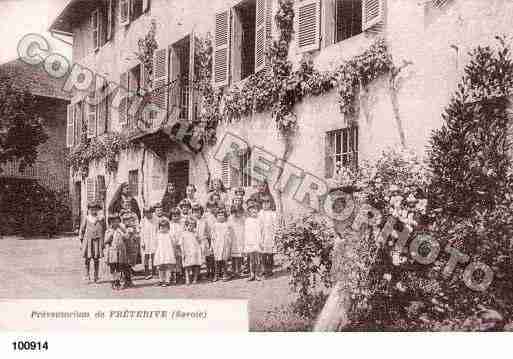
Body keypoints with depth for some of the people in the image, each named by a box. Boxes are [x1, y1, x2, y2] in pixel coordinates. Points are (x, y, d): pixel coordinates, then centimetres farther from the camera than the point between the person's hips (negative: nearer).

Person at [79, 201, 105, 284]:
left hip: (97, 241, 0)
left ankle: (96, 277, 10)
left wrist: (103, 242, 5)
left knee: (96, 259, 3)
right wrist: (81, 240, 5)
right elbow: (82, 230, 8)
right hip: (88, 240, 0)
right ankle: (87, 275, 5)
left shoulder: (100, 219, 4)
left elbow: (103, 231, 8)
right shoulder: (86, 218, 3)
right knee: (87, 258, -4)